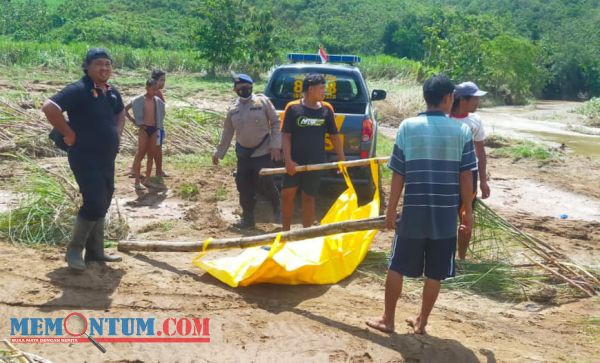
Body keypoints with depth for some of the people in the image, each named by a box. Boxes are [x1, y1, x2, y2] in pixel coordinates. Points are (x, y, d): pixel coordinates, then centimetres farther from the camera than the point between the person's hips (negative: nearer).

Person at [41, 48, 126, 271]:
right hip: (85, 159, -8)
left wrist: (116, 135, 13)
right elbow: (49, 107, -28)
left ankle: (95, 251, 24)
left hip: (107, 159, 9)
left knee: (102, 205, 13)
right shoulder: (78, 90, -16)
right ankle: (74, 250, 3)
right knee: (94, 204, -14)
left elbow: (121, 114, 29)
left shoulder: (112, 92, 9)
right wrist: (69, 134, -22)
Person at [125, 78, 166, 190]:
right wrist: (133, 120, -8)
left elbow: (161, 113, 23)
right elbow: (125, 109, -5)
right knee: (140, 154, -4)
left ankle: (147, 179, 15)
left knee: (151, 155, 8)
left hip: (154, 129, 5)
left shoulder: (158, 101, 5)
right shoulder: (139, 100, -9)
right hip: (144, 128, -5)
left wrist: (159, 126, 13)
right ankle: (137, 181, -3)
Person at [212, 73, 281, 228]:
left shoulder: (262, 101, -7)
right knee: (244, 186, 8)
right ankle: (248, 217, 20)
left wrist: (275, 145, -13)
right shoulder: (233, 109, 7)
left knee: (267, 183, -3)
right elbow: (227, 132, 15)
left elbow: (275, 123, -6)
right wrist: (219, 152, 15)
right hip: (243, 154, 5)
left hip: (263, 152, -5)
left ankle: (277, 210, 22)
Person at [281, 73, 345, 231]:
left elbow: (334, 136, 9)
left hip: (315, 164, 2)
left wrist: (342, 159, 7)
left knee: (308, 198, 11)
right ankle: (285, 232, 19)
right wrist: (288, 160, -15)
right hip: (294, 163, -1)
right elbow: (286, 136, -6)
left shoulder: (326, 109, 2)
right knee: (287, 196, 3)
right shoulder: (293, 108, -6)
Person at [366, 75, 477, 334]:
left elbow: (398, 175, -3)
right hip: (445, 214, 1)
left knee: (398, 267, 12)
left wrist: (391, 210, 4)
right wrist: (468, 211, 9)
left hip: (413, 212, 0)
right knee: (435, 273, 12)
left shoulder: (407, 127, -4)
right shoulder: (461, 131, -3)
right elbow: (465, 176, -1)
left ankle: (388, 319, 22)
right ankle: (421, 322, 22)